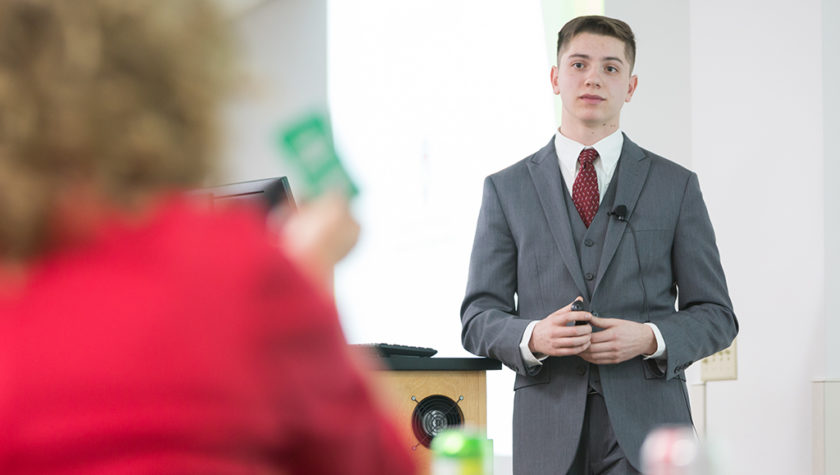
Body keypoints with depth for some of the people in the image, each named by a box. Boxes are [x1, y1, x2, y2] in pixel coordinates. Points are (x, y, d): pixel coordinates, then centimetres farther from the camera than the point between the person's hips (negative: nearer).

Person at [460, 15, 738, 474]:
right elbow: (479, 317, 7)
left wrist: (650, 338, -11)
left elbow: (716, 316, 8)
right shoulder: (507, 189, 10)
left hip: (645, 428, 0)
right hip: (548, 433, 1)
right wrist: (533, 337, -14)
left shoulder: (675, 186, 8)